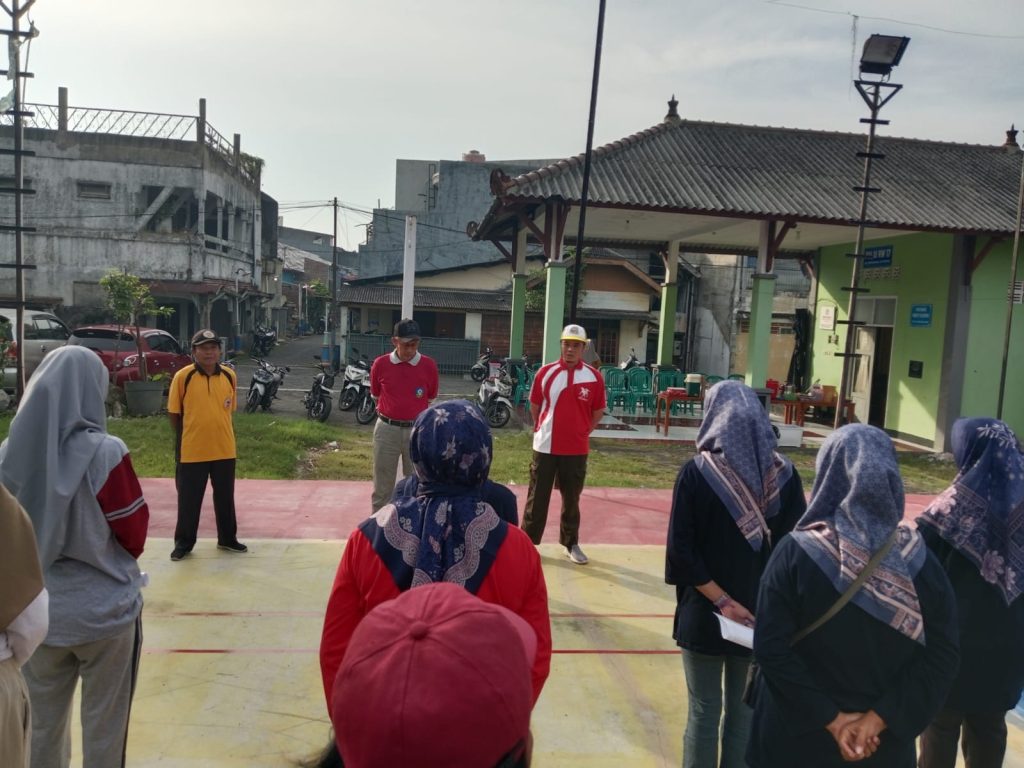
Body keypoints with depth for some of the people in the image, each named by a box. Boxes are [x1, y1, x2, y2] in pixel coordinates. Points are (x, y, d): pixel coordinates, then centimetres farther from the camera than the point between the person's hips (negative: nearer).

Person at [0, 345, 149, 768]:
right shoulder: (104, 452, -19)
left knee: (42, 724, 20)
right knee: (103, 725, 12)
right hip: (104, 609, -4)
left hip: (36, 611, 4)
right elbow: (136, 535, -10)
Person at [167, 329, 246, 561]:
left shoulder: (229, 375, 1)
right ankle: (184, 542, 24)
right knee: (188, 499, 9)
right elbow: (174, 413, -2)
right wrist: (183, 439, 4)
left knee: (225, 497, 15)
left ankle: (227, 538, 30)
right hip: (192, 451, -3)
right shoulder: (183, 376, -10)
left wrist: (221, 434, 10)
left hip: (224, 449, 3)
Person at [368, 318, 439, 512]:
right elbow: (376, 396, 11)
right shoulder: (380, 364, -3)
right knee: (382, 486, 10)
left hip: (418, 430, 0)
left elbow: (431, 400, 7)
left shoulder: (429, 365, -5)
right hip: (387, 430, 0)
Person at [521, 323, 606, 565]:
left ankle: (571, 543, 27)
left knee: (571, 498, 13)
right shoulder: (545, 372, -3)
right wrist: (547, 427, 9)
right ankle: (528, 541, 19)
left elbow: (598, 411, 6)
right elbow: (535, 406, 8)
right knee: (537, 497, 8)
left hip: (576, 448, 0)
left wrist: (581, 431, 3)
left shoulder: (594, 377, -4)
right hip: (545, 446, 0)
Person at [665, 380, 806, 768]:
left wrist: (720, 600, -12)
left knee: (704, 710, 11)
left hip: (705, 612, -2)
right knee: (746, 710, 17)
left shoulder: (697, 472, -13)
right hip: (762, 613, 3)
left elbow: (681, 550, -16)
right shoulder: (784, 474, -5)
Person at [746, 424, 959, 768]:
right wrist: (878, 719, -13)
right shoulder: (919, 557, -10)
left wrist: (830, 718, -14)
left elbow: (771, 648, -20)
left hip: (799, 735, -2)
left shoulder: (795, 552, -18)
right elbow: (942, 657, -10)